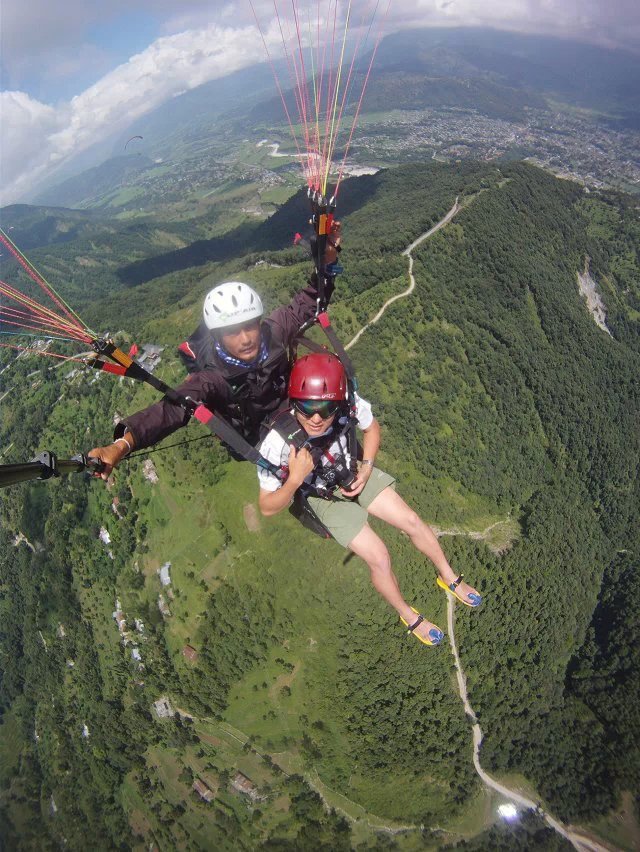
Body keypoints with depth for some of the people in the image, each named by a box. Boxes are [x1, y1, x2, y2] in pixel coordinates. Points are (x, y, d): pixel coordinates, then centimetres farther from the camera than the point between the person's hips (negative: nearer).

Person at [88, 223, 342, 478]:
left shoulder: (274, 331, -23)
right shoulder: (214, 378, -35)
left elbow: (309, 301, -8)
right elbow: (174, 408, -49)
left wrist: (327, 258, -23)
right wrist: (122, 444, -65)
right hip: (262, 444, -4)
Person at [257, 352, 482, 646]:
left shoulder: (348, 404, -31)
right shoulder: (277, 442, -39)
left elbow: (372, 427, -4)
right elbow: (268, 508, -27)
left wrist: (366, 468, -14)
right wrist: (295, 479, -43)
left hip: (353, 473, 3)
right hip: (323, 497, -3)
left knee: (413, 522, 3)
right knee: (379, 557, -8)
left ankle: (449, 578, 33)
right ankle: (409, 617, 22)